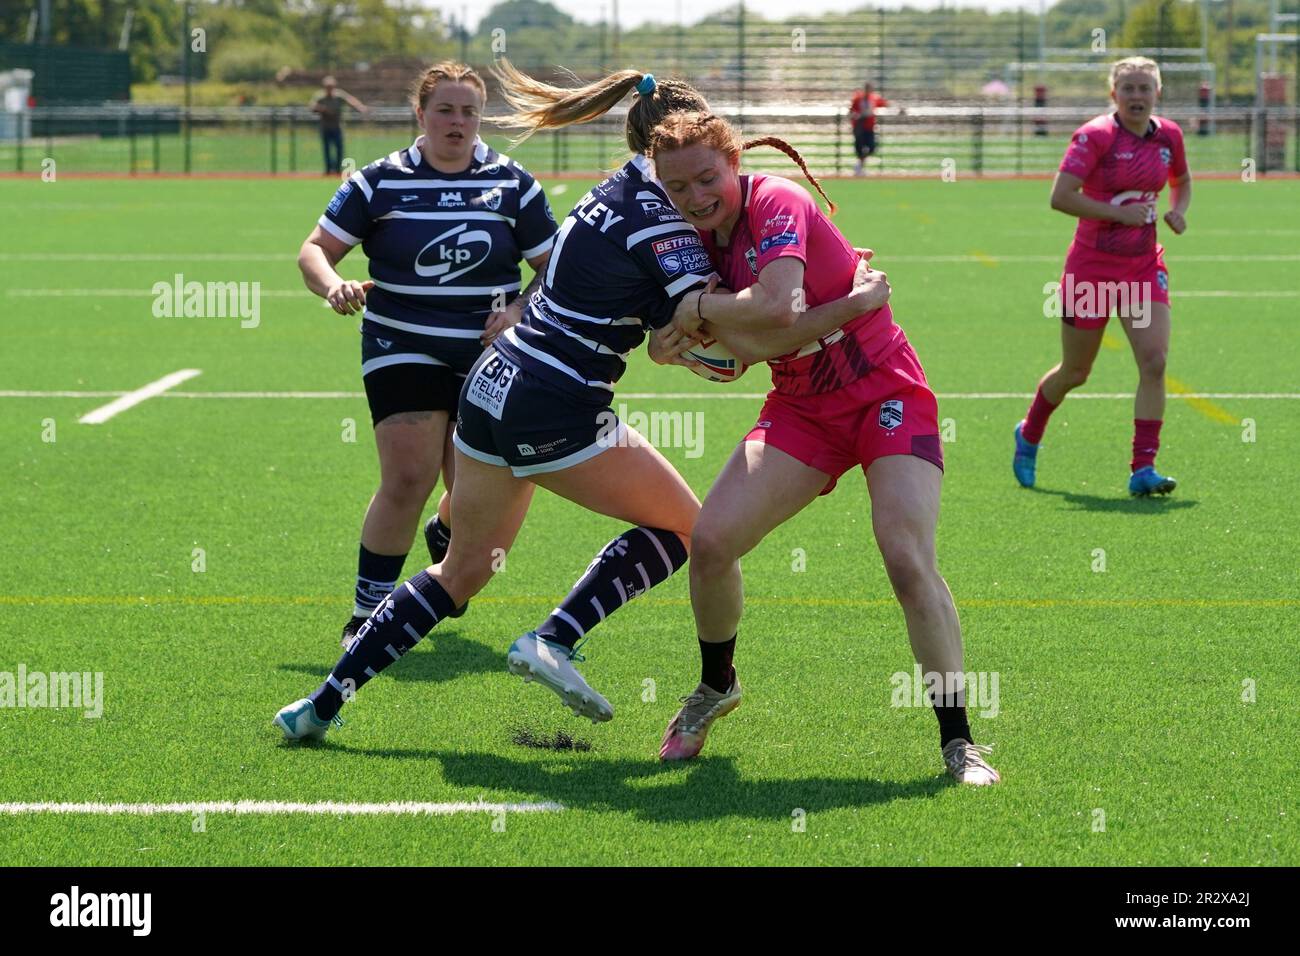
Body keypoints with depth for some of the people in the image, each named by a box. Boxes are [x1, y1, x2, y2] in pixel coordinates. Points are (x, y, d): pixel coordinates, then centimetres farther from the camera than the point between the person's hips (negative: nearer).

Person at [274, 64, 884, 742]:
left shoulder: (611, 195, 13)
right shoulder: (659, 226, -14)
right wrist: (853, 304, -13)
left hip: (490, 388, 9)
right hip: (555, 414, -9)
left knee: (465, 568, 19)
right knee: (682, 524, 9)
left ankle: (324, 703, 18)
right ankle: (554, 640, -3)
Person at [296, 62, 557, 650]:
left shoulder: (512, 183, 4)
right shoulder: (380, 181, 0)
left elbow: (553, 267, 9)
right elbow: (314, 250, 2)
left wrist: (519, 311, -10)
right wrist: (333, 287, -20)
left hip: (487, 356, 2)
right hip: (402, 351, -2)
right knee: (407, 480, -17)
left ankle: (444, 538, 42)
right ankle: (368, 613, -5)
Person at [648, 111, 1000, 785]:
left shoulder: (776, 201, -19)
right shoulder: (704, 238, 3)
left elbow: (779, 304, -35)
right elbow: (739, 349, 3)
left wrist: (699, 310, -19)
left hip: (886, 397, -6)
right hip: (802, 408, 6)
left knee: (909, 564, -21)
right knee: (710, 540, -9)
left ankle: (959, 743, -11)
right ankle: (715, 687, 18)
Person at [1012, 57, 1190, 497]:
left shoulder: (1168, 135, 3)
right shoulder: (1095, 135, -14)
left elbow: (1182, 181, 24)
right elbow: (1060, 196, -21)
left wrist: (1178, 210, 3)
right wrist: (1119, 213, -23)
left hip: (1144, 266, 4)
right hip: (1092, 266, -4)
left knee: (1154, 361, -14)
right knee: (1074, 372, 9)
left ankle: (1143, 468, -11)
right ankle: (1028, 436, 38)